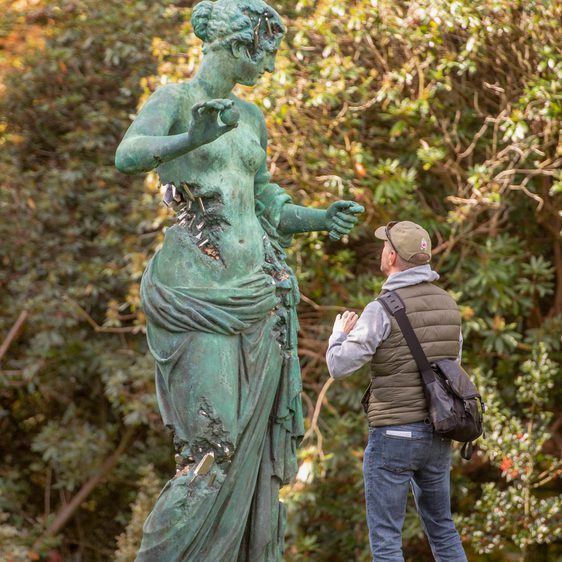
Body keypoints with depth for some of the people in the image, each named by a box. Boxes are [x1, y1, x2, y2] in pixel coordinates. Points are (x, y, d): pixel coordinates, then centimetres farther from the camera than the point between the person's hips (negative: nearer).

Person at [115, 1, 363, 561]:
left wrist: (320, 218, 8)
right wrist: (192, 139, -39)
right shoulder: (173, 100, -2)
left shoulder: (251, 117, 19)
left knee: (254, 449, 3)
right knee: (212, 447, -15)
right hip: (197, 286, -7)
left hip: (258, 290, 7)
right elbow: (128, 155, -22)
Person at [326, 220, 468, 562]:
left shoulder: (383, 309, -15)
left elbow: (340, 367, -10)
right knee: (441, 526, 19)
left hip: (394, 435, -6)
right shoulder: (447, 304, 6)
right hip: (437, 434, 6)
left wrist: (339, 333, 11)